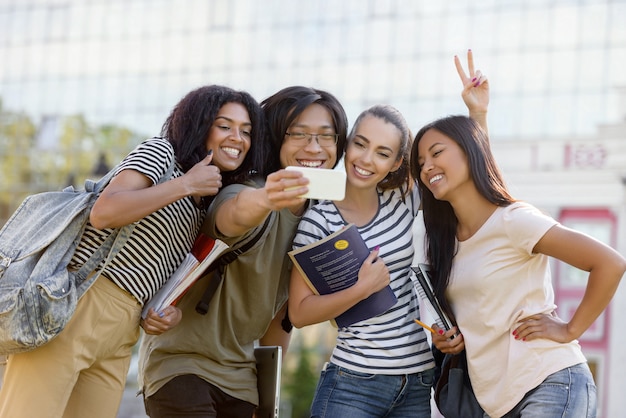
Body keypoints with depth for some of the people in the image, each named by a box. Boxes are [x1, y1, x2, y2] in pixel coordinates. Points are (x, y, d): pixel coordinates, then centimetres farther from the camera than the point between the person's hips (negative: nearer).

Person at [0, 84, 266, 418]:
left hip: (121, 334, 8)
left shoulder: (206, 210, 22)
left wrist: (172, 311, 4)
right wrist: (185, 184, -10)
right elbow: (104, 213, -17)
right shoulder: (159, 152, 0)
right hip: (77, 305, -8)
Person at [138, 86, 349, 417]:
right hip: (182, 362, -6)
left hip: (240, 377, 7)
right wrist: (264, 200, -65)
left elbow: (282, 307, 11)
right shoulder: (244, 193, -17)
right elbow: (236, 214, -43)